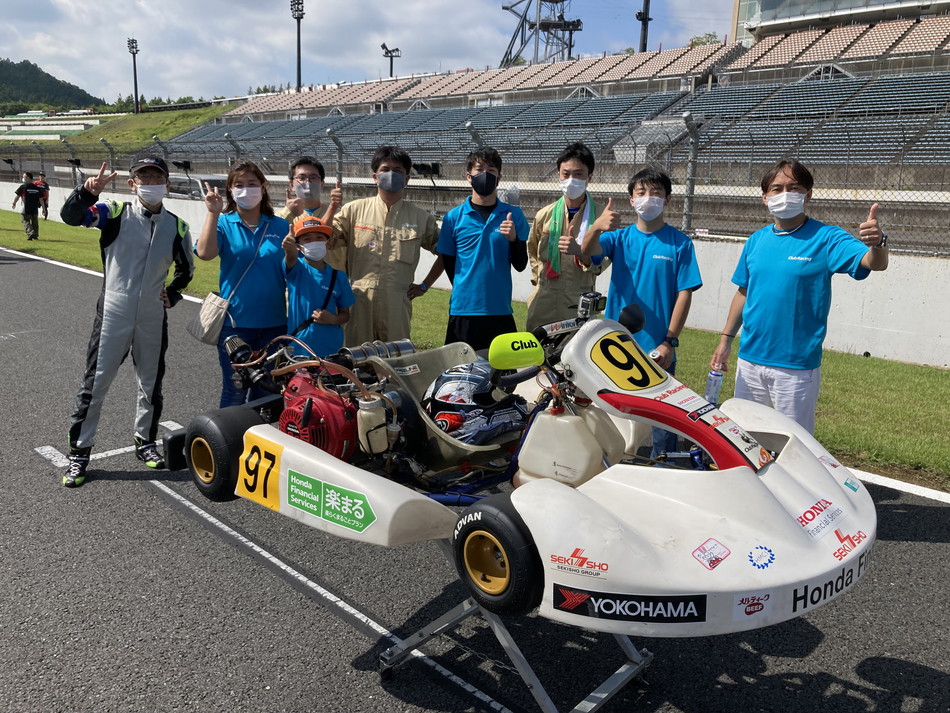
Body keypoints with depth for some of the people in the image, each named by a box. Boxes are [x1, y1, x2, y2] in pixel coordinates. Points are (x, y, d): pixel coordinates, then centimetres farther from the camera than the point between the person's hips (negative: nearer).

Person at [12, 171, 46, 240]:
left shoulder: (23, 186, -4)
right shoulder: (37, 187, 6)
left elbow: (17, 196, 0)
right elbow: (41, 199, 5)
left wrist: (14, 203, 18)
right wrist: (44, 209, 9)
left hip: (26, 209, -3)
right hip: (35, 209, 3)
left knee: (26, 221, 1)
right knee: (35, 222, 15)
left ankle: (30, 233, -21)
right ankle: (35, 235, 21)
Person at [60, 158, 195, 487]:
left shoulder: (177, 227, 4)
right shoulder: (115, 213, -4)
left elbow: (186, 268, 17)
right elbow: (70, 216, -19)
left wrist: (172, 293, 2)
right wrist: (87, 191, -36)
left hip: (153, 317, 3)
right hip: (113, 313, -3)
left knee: (151, 383, 14)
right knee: (95, 383, 2)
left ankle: (145, 441, 33)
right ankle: (79, 452, 14)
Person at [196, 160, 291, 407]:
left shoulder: (281, 227, 4)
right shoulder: (223, 223, 0)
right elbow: (205, 253, -20)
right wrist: (213, 212, -19)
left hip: (273, 322, 2)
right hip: (235, 322, -2)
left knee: (266, 390, 13)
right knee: (235, 391, 7)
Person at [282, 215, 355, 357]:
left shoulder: (338, 276, 3)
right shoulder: (296, 269, -1)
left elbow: (345, 314, 9)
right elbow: (291, 259, -26)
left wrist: (333, 319, -13)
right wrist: (289, 250, -48)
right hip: (298, 346, -1)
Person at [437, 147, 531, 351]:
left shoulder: (513, 215, 4)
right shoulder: (454, 217, 2)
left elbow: (520, 265, 0)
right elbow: (448, 263, 10)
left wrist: (513, 238, -16)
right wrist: (466, 291, 10)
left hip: (500, 311, 1)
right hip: (463, 310, 0)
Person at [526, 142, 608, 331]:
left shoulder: (600, 216, -3)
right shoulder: (545, 214, 5)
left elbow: (600, 264, -6)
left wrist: (579, 251, -24)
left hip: (580, 303, -2)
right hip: (543, 301, 2)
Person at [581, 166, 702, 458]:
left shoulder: (680, 243, 0)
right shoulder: (619, 237, 6)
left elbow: (684, 294, -4)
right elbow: (587, 250, -15)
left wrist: (670, 342, -11)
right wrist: (597, 226, -36)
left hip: (658, 349, -2)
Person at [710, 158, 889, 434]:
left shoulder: (825, 238, -8)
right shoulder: (756, 240, 5)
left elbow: (875, 264, -21)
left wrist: (877, 243, -44)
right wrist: (726, 340, 10)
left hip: (796, 366, -4)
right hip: (749, 359, 5)